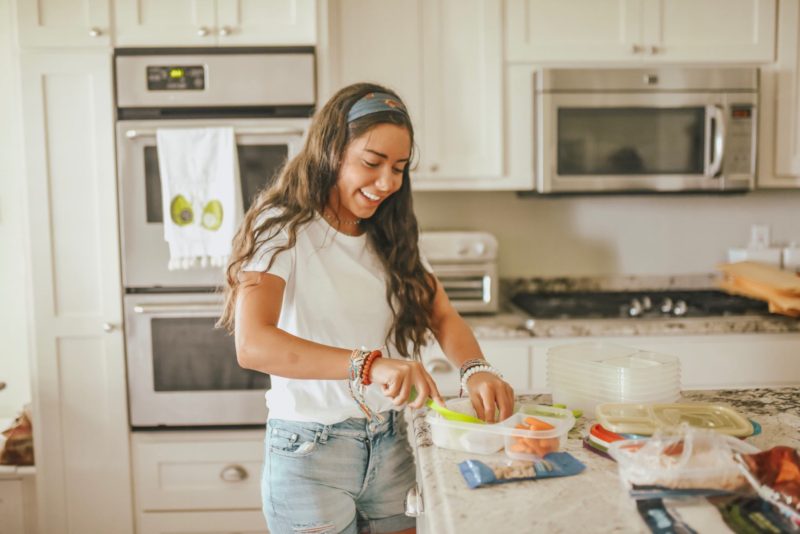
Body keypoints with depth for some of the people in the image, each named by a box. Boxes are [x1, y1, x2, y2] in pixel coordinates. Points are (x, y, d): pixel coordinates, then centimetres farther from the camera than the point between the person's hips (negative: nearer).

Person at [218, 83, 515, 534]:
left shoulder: (393, 237, 6)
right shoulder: (284, 231, -15)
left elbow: (443, 316, 1)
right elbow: (252, 344, -29)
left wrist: (478, 370, -21)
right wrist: (370, 364, -41)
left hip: (390, 446, 6)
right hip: (311, 451, -5)